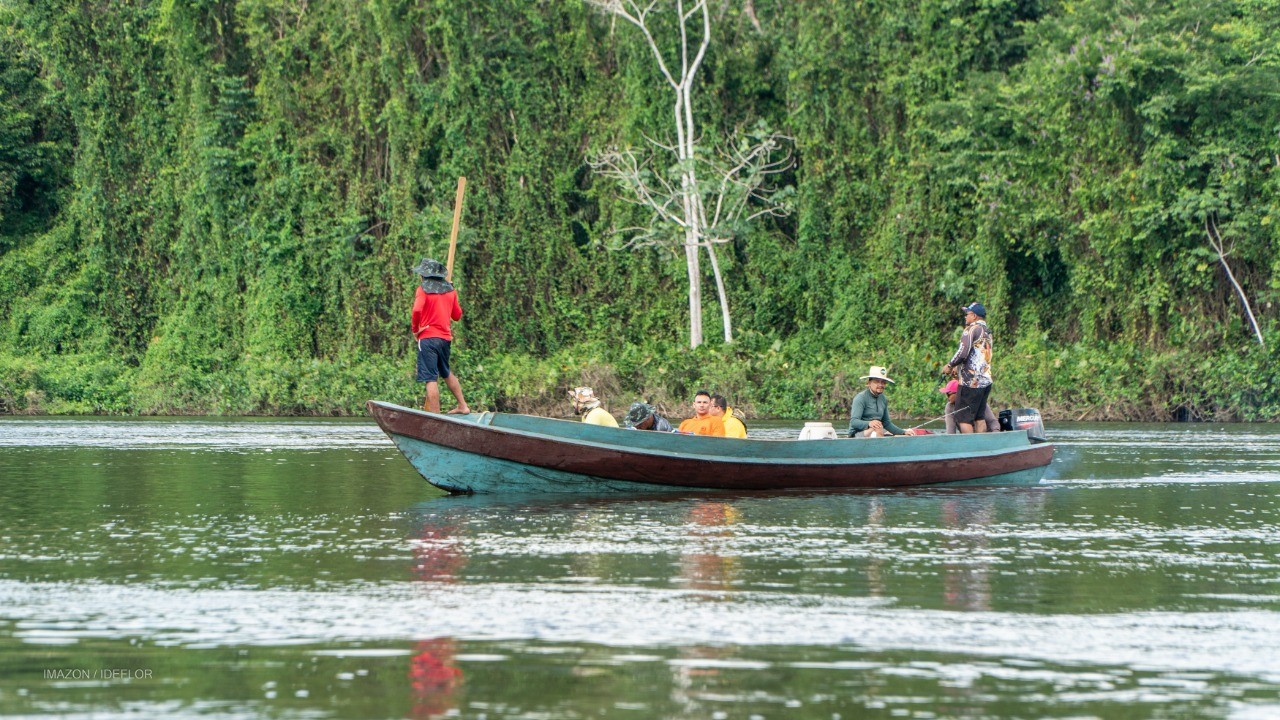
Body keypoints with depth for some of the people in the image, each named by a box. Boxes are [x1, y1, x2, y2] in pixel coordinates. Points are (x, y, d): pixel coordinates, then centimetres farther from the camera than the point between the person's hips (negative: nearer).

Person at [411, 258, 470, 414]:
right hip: (445, 337, 6)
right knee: (446, 373, 26)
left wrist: (415, 330, -5)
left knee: (431, 379, -6)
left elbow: (417, 310, -21)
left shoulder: (423, 289, -6)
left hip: (427, 338, -6)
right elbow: (457, 315, 16)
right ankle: (463, 405, 28)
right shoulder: (450, 289, 10)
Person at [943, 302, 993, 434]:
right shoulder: (987, 331, 16)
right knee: (979, 417, 12)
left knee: (963, 418, -6)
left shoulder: (971, 329, -10)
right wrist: (958, 367, 22)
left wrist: (949, 365, -4)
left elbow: (963, 353, -19)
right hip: (986, 381, 9)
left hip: (971, 382, -9)